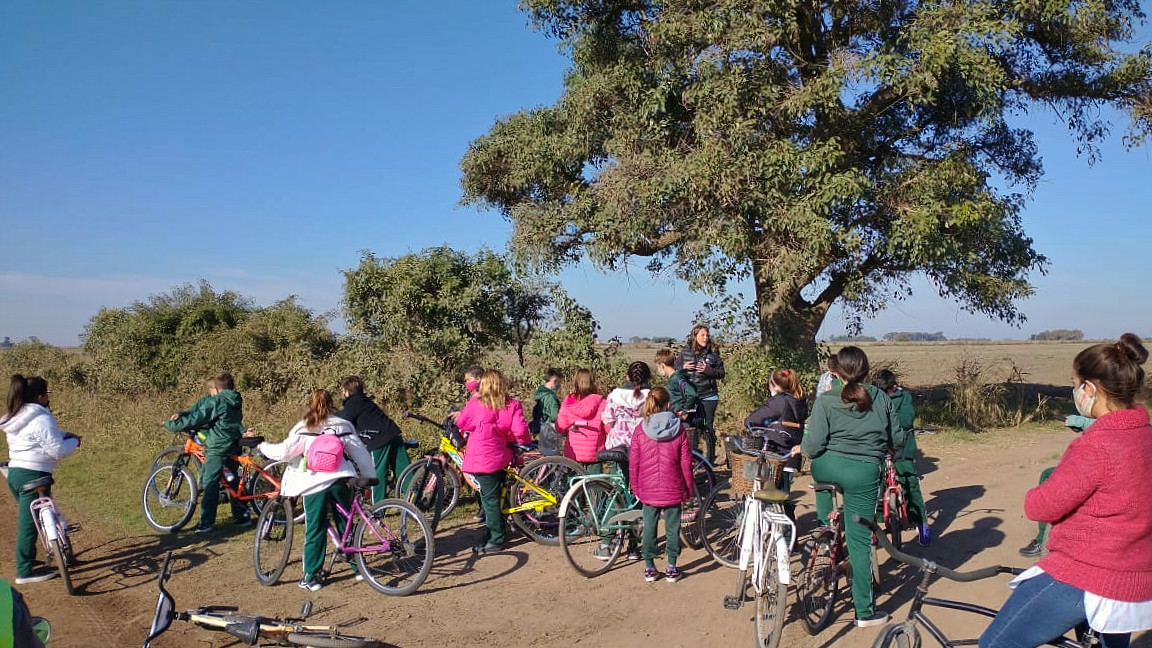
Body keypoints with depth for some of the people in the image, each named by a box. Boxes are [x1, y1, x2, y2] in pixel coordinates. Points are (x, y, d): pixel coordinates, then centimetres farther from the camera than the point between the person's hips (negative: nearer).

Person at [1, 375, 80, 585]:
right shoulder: (41, 418, -17)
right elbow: (57, 450, -18)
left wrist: (64, 435, 10)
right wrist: (74, 442, 0)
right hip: (33, 475, -10)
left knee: (27, 520, 21)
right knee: (29, 522, -2)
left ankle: (27, 560, 32)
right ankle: (25, 572, 5)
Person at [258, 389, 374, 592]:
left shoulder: (302, 429, -1)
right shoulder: (343, 425, 7)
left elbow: (283, 452, -6)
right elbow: (362, 454, 7)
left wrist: (263, 446, 13)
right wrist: (371, 480, 17)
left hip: (314, 484, -2)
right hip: (340, 481, 2)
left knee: (315, 531, 5)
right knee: (347, 526, 14)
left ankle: (311, 577, 9)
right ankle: (359, 567, 22)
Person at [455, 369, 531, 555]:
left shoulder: (476, 404, -9)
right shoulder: (513, 405, -3)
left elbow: (461, 423, 6)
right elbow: (520, 431, -11)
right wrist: (526, 441, 11)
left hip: (482, 458, -4)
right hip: (500, 456, 5)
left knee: (490, 499, 0)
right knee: (494, 497, 17)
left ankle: (496, 540, 4)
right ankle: (491, 536, 28)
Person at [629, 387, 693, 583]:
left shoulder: (640, 430, -6)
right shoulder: (678, 429, -6)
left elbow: (633, 463, -3)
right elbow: (686, 462, -3)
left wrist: (636, 489, 9)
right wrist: (688, 489, 8)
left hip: (648, 490, 0)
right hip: (673, 490, 0)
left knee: (649, 527, 12)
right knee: (672, 527, 11)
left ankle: (649, 568, 19)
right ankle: (672, 568, 17)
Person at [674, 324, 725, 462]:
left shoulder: (713, 352, 0)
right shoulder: (685, 351, 3)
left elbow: (721, 373, 1)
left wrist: (707, 370, -16)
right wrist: (683, 367, -11)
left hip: (708, 396, -1)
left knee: (708, 427, 3)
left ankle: (710, 458, 14)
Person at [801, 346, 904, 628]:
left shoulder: (825, 401, -6)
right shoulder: (881, 398, 2)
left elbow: (813, 444, -11)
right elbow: (898, 439, 9)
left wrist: (802, 448, 10)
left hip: (826, 467, 0)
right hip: (863, 473, 1)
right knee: (859, 541, 6)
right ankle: (865, 611, 12)